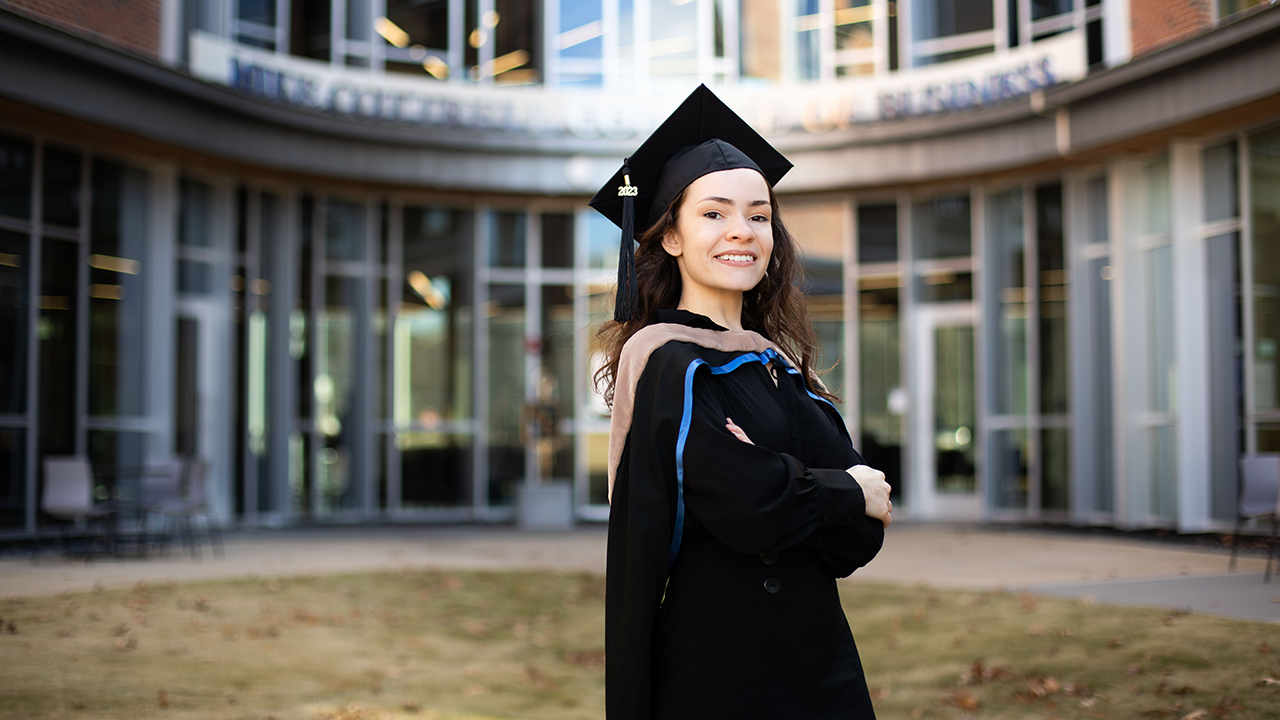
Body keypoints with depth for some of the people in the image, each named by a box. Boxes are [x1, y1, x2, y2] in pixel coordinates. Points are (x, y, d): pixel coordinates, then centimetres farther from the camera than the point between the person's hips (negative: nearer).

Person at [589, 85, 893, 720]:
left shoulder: (782, 368, 10)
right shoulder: (663, 363, -9)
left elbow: (862, 538, 1)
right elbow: (748, 507, -21)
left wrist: (785, 488, -17)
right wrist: (849, 496, -4)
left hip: (818, 666, 7)